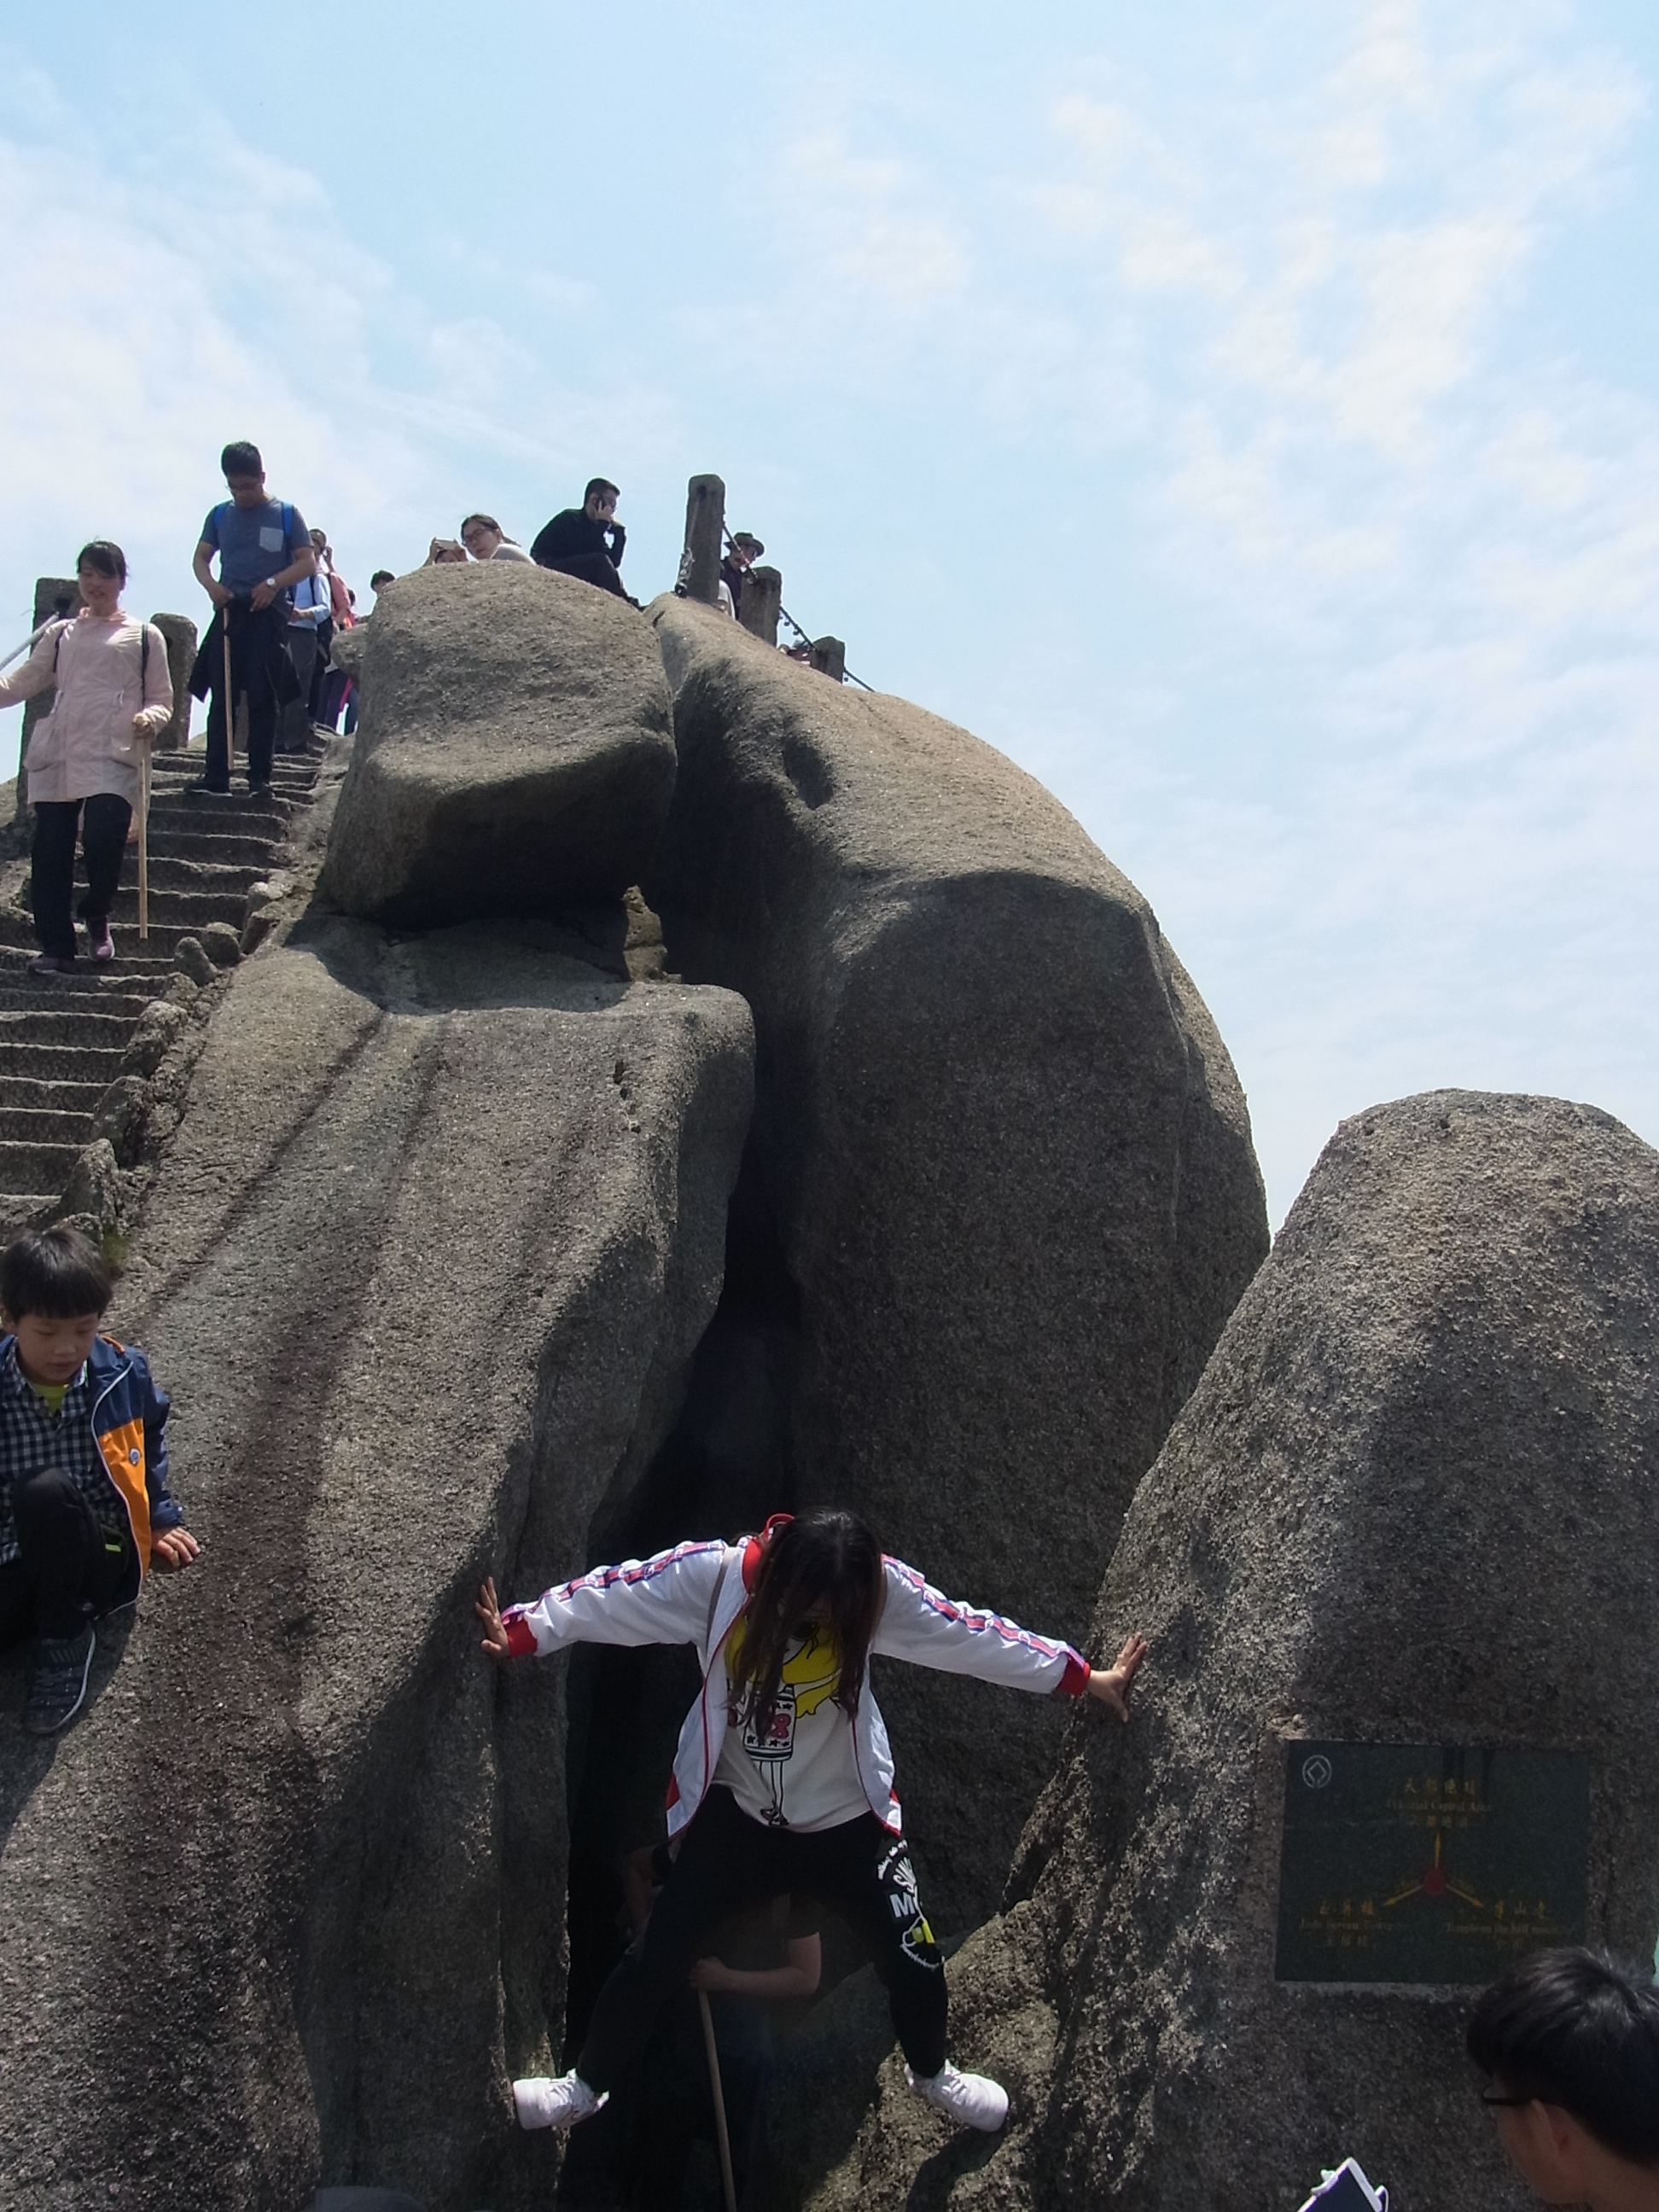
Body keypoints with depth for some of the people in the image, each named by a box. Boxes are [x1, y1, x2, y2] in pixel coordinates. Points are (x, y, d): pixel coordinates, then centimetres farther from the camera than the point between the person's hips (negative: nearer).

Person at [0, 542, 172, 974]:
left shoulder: (144, 636, 15)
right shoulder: (60, 634, 21)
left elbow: (162, 698, 13)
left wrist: (151, 719, -9)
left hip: (112, 757, -3)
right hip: (56, 755, 3)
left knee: (104, 840, -20)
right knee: (50, 853, -3)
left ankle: (96, 916, 9)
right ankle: (56, 946, 5)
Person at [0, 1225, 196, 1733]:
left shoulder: (124, 1375, -4)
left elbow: (150, 1445, 17)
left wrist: (160, 1519, 18)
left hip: (99, 1559, 0)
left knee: (46, 1490, -32)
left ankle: (66, 1635, -13)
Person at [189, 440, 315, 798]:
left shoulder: (285, 514, 4)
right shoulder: (221, 515, 13)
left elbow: (308, 563, 1)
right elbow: (201, 557, 16)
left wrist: (274, 583, -14)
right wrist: (210, 584, -6)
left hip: (267, 615, -3)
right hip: (228, 612, 3)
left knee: (262, 700, -4)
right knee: (221, 698, 0)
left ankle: (260, 778, -1)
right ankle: (216, 776, 0)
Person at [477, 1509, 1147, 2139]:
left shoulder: (880, 1589, -21)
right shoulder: (715, 1575, -23)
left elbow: (973, 1636, -16)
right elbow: (608, 1597, -21)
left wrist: (1086, 1679, -14)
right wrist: (518, 1632, -30)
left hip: (844, 1818, 1)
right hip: (736, 1813, 0)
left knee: (915, 1953, 1)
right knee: (657, 1953, 2)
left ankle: (931, 2074, 36)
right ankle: (586, 2086, 31)